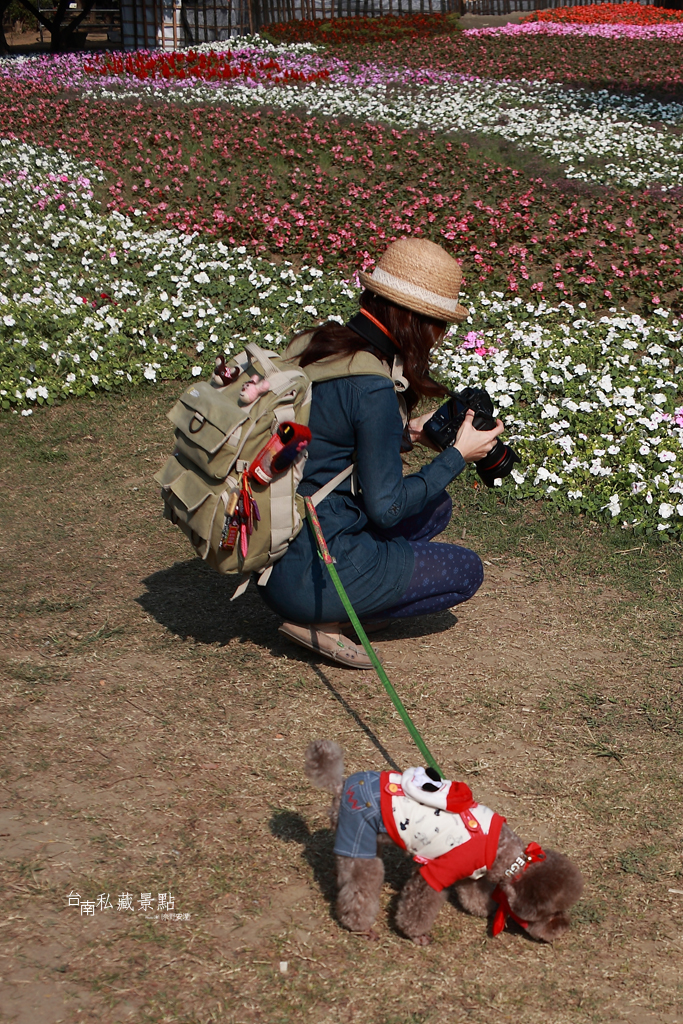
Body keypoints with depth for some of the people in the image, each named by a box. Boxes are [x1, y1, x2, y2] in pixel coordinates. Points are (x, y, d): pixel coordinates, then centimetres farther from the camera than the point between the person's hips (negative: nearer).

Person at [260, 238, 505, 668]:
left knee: (437, 506, 21)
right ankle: (321, 621, 0)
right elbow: (386, 508, -17)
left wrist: (405, 431, 12)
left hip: (273, 547, 9)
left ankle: (324, 608, 9)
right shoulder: (372, 388, -23)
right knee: (466, 571, 10)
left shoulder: (315, 344, 3)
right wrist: (458, 455, -6)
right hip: (307, 576, -8)